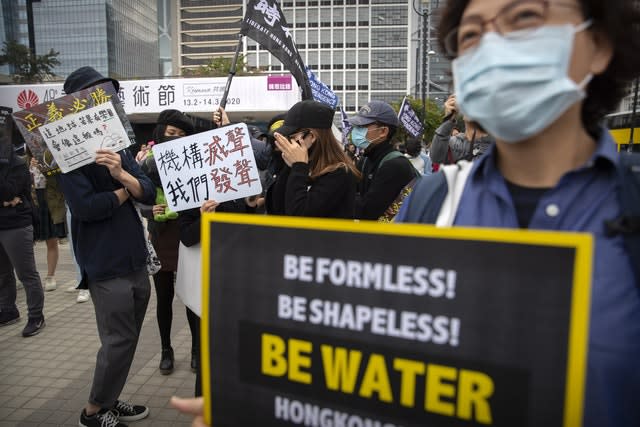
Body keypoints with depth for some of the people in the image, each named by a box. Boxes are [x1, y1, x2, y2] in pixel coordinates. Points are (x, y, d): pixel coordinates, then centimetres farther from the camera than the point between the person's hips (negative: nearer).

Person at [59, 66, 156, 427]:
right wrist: (125, 191, -5)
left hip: (136, 260, 7)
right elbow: (86, 206, -20)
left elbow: (150, 194, 2)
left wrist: (122, 175, -18)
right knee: (118, 341, 0)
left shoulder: (119, 147, 11)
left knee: (127, 339, 15)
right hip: (107, 265, -7)